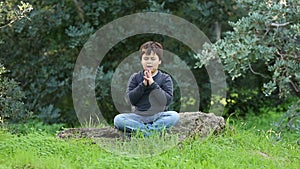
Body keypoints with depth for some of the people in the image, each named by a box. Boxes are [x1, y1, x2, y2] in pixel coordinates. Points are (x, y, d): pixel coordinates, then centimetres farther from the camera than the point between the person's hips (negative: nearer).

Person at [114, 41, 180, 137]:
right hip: (138, 116, 1)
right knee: (118, 119, -25)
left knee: (174, 116, -31)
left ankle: (143, 130, -32)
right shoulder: (135, 78, 8)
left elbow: (167, 101, -10)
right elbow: (129, 99, -3)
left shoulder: (165, 79, 4)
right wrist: (143, 85, -13)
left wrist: (153, 84, -16)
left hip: (158, 116, -1)